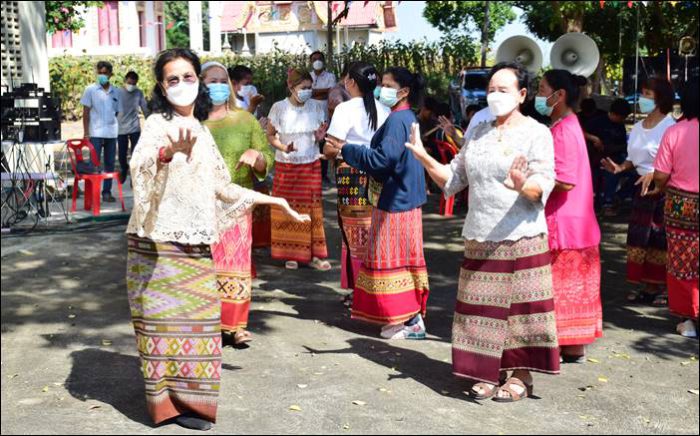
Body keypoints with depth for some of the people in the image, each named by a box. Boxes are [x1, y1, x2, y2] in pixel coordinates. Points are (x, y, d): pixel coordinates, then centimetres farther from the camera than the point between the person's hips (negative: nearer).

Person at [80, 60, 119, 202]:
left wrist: (115, 127, 9)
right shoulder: (90, 90, 1)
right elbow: (86, 112, 0)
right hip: (96, 133, -4)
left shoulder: (115, 92, 10)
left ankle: (107, 192, 14)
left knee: (110, 164, 7)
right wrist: (86, 132, -6)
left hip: (112, 133, 4)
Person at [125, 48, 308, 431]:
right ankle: (169, 400, 5)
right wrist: (169, 152, -50)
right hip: (159, 241, -7)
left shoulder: (200, 129, 15)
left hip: (195, 243, 7)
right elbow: (140, 166, -28)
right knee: (167, 316, -3)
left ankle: (185, 398, 19)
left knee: (194, 318, 9)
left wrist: (273, 201, 24)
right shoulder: (158, 124, -7)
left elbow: (219, 186, 22)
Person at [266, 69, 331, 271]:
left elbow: (320, 133, 10)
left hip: (311, 165, 2)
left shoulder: (316, 107, -1)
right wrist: (283, 148, -18)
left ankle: (313, 254, 9)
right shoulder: (279, 108, -7)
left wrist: (320, 137, -14)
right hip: (286, 165, -2)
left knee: (312, 209, 2)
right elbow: (270, 136, 0)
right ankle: (291, 254, 13)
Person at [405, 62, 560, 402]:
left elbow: (543, 186, -12)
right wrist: (424, 157, 1)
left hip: (522, 237, -4)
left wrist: (523, 185, -34)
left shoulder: (536, 133, -2)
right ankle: (489, 373, 17)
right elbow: (453, 180, 14)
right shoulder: (477, 134, 14)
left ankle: (520, 375, 11)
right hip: (479, 239, 5)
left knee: (519, 305, -1)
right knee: (484, 306, 6)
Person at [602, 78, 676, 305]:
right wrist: (620, 167, -1)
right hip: (642, 186, 8)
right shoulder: (638, 128, 11)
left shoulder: (670, 127, -14)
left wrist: (655, 175, -31)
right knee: (640, 237, 9)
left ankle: (658, 288, 9)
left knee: (660, 240, -2)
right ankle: (648, 287, 19)